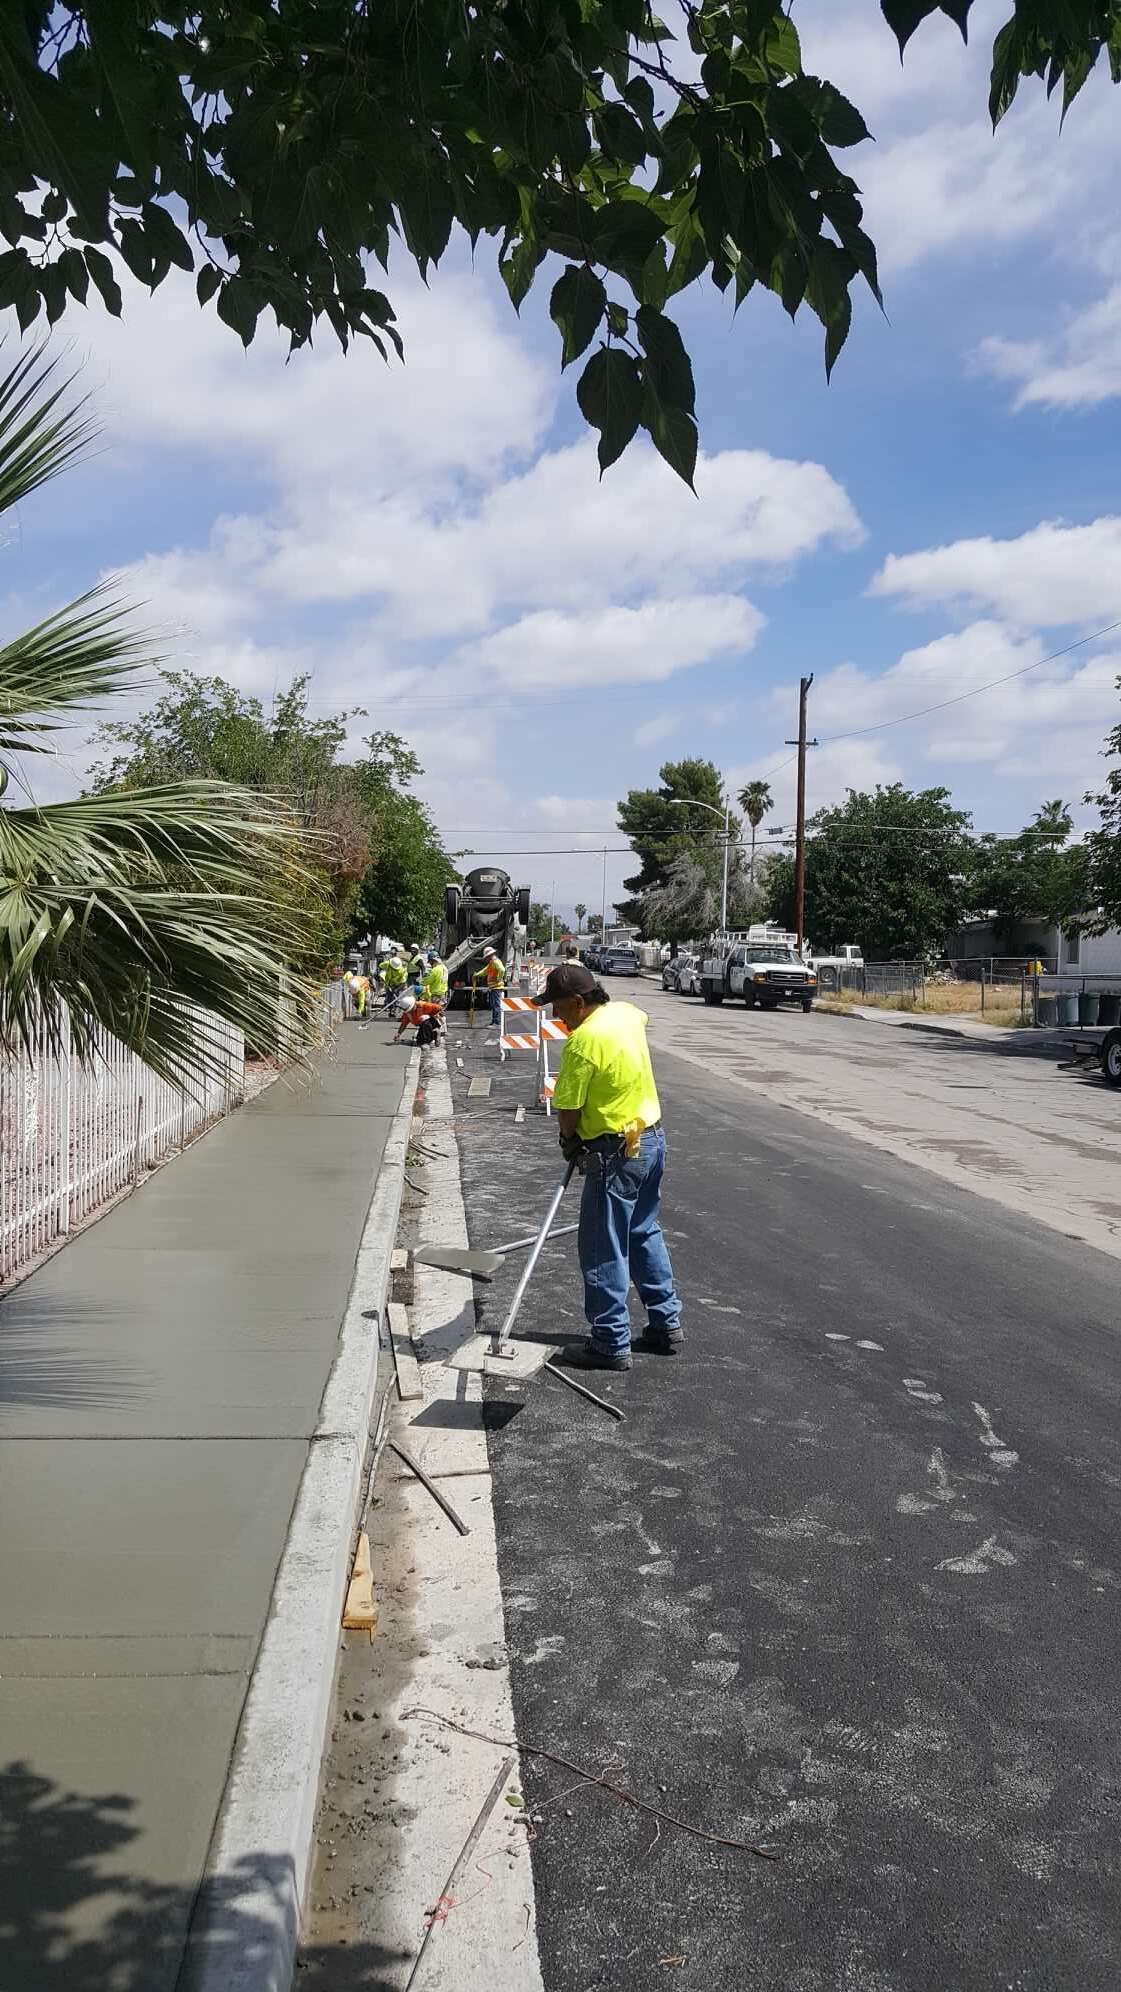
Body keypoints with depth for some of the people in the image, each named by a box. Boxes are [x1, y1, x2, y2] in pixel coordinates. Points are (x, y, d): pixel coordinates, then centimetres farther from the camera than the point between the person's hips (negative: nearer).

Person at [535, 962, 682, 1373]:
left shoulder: (582, 1041, -22)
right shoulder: (625, 1012, 3)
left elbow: (568, 1108, -17)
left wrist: (569, 1141, 5)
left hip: (617, 1153, -9)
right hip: (652, 1137, 9)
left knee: (603, 1250, 1)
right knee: (644, 1234, 21)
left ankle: (611, 1345, 8)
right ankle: (666, 1324, 28)